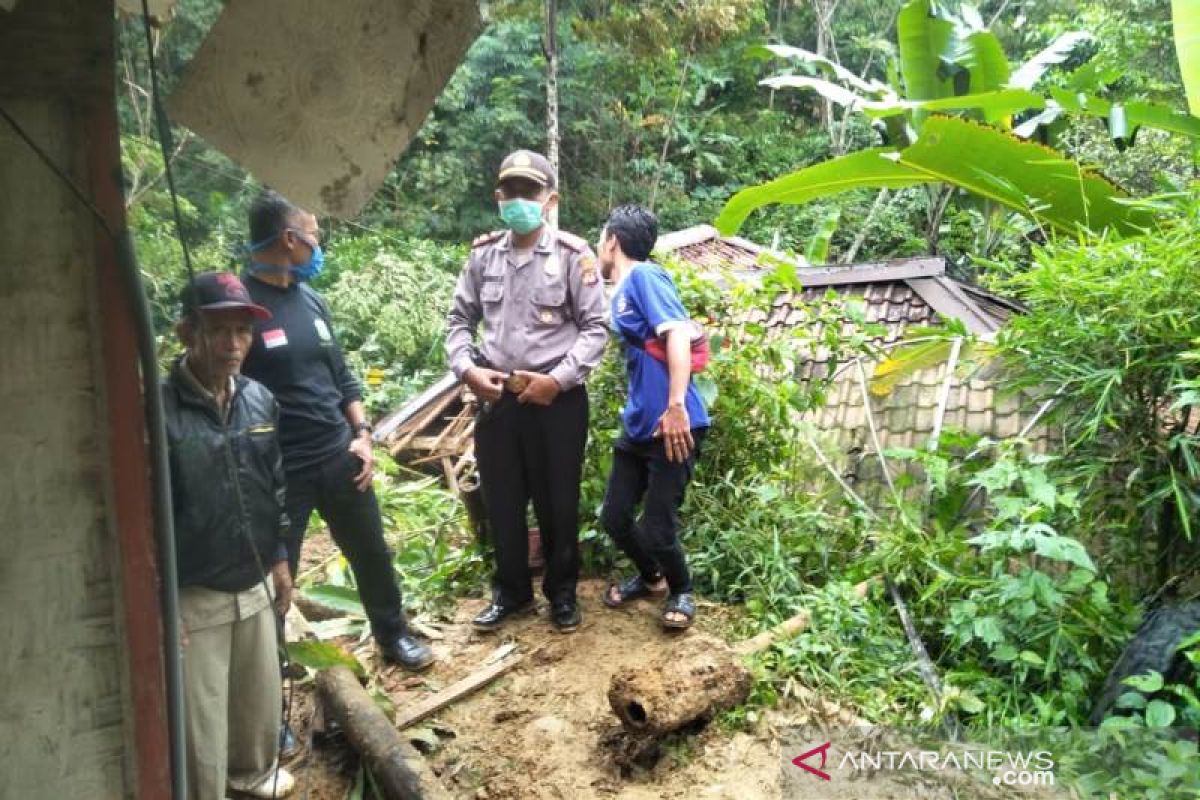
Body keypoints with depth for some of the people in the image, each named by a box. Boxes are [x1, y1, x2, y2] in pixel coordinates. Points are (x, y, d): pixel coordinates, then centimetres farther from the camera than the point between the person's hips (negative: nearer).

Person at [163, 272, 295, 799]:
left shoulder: (259, 400, 0)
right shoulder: (158, 411, -19)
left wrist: (279, 557, 15)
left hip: (254, 587, 6)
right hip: (192, 596, -6)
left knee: (261, 696, 22)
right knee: (201, 719, 7)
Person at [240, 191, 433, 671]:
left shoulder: (311, 299, 8)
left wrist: (362, 433, 5)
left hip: (339, 457, 7)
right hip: (278, 470, -6)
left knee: (372, 553, 19)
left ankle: (393, 636, 40)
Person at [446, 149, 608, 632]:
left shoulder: (573, 255, -6)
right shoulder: (483, 255, 5)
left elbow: (595, 328, -6)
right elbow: (459, 320, 12)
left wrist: (558, 379, -15)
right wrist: (467, 369, -4)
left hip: (557, 398, -3)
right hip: (495, 398, 4)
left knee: (557, 502, 8)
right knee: (501, 502, 12)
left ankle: (562, 593, 28)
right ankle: (511, 591, 31)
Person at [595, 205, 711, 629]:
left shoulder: (644, 275, -10)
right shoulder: (621, 292, 16)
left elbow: (678, 334, -22)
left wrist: (676, 406, -28)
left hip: (670, 426, -9)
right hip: (638, 425, 9)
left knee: (656, 529, -2)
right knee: (614, 516, 13)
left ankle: (681, 591, 26)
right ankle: (650, 576, 39)